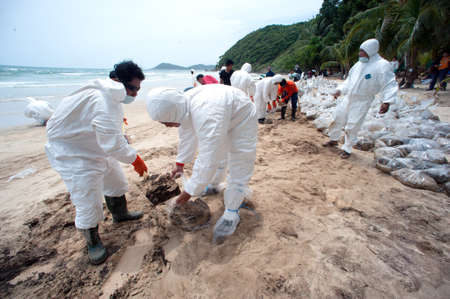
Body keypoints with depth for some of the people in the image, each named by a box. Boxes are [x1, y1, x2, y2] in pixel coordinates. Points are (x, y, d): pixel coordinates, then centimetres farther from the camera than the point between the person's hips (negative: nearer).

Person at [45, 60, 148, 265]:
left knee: (115, 181, 20)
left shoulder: (112, 95, -2)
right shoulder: (102, 102, -35)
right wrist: (135, 159, -25)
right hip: (72, 154, -10)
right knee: (88, 203, -3)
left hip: (96, 147, 10)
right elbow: (113, 144, -36)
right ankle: (93, 242, 21)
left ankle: (120, 214, 44)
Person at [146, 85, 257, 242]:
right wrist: (180, 163, 8)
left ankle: (231, 213, 8)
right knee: (214, 152, 22)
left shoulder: (207, 117, -46)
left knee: (239, 170, -8)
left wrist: (190, 191, -28)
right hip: (223, 118, 8)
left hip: (241, 120, -8)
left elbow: (208, 161, -40)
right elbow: (186, 136, 1)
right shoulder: (183, 105, -16)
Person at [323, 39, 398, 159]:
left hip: (361, 103, -6)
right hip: (348, 99, 6)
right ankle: (333, 140, 32)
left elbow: (390, 85, -16)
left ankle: (347, 149, 14)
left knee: (352, 127, -3)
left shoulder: (382, 65, -14)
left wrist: (387, 102, -27)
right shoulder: (359, 64, 7)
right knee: (337, 119, 12)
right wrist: (340, 90, 11)